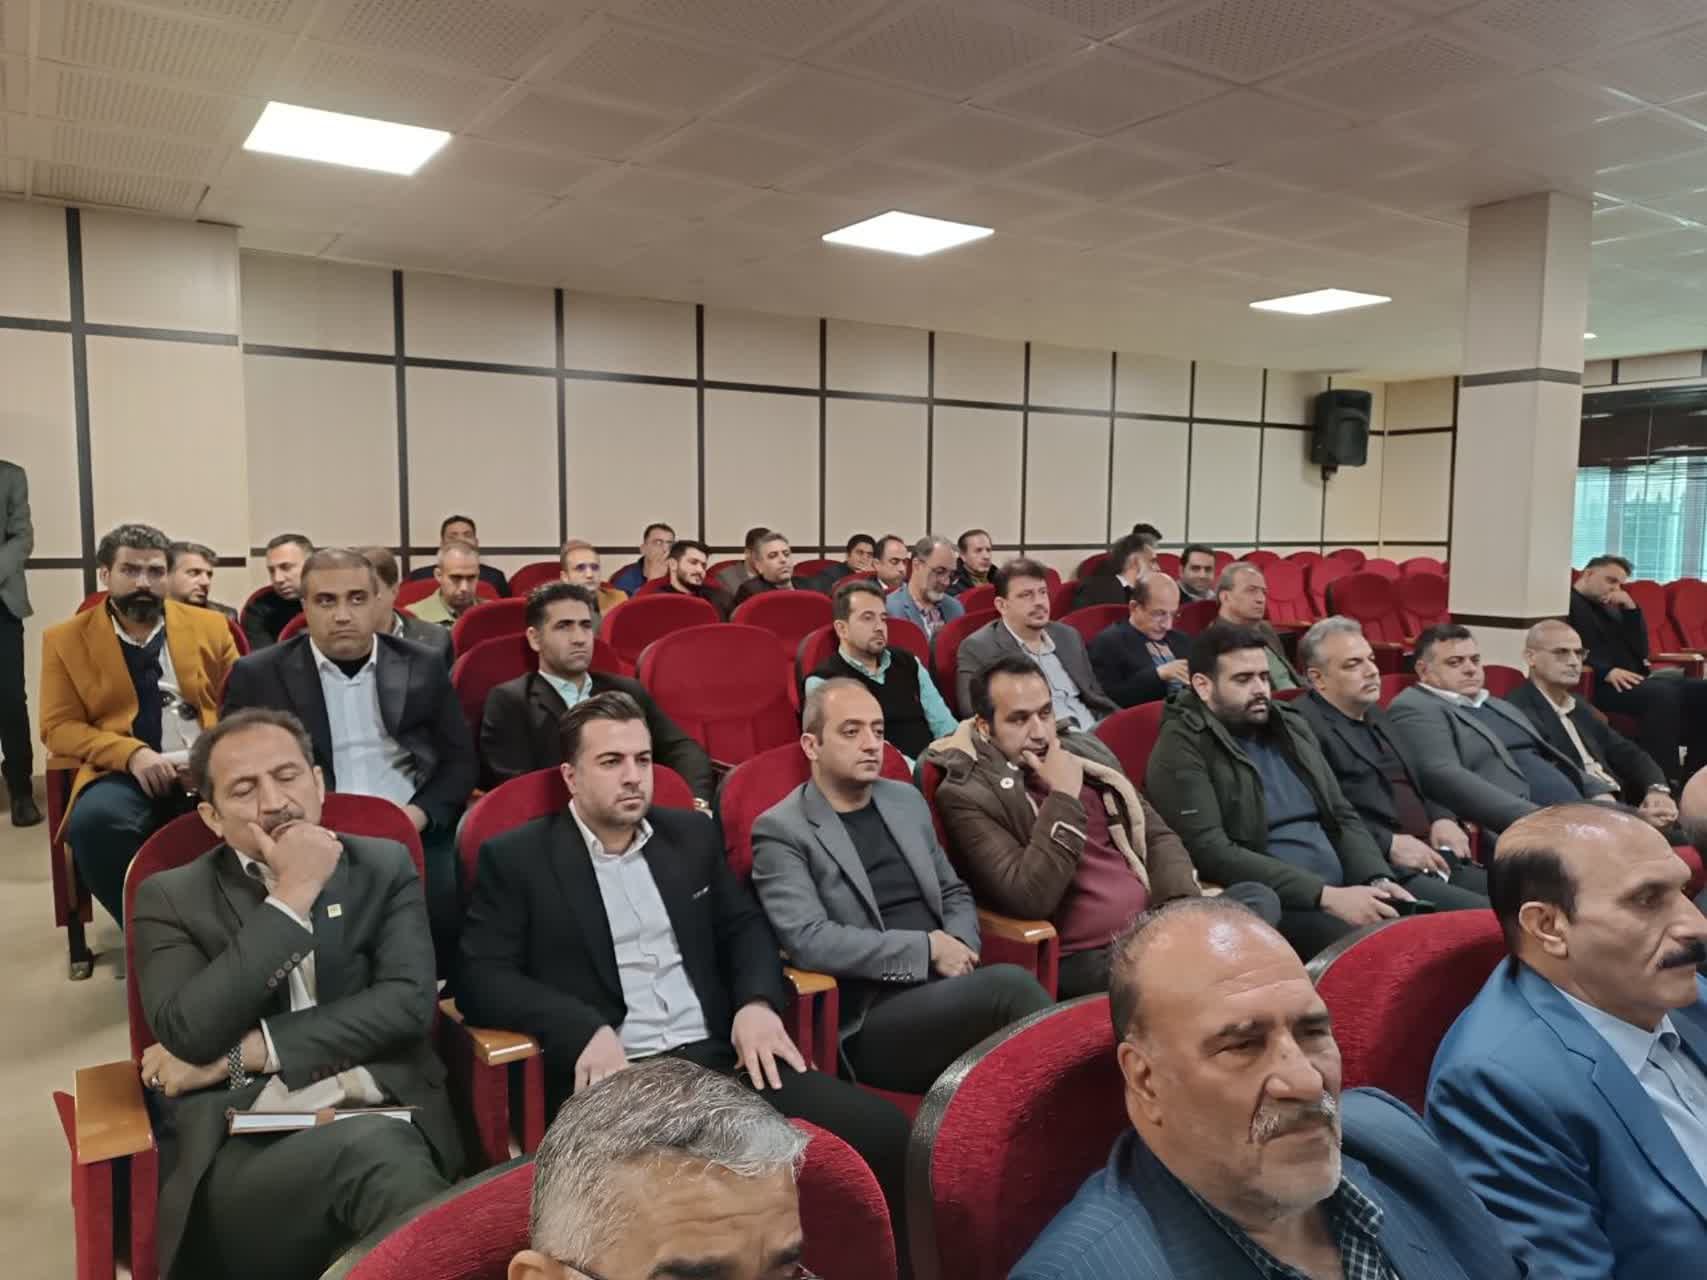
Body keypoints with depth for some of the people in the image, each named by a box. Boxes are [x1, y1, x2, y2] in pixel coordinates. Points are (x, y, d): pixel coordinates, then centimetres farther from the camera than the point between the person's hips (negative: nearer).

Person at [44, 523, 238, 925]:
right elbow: (59, 728, 6)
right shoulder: (65, 639, 11)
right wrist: (131, 754, -13)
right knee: (94, 821, -35)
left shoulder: (209, 626, 15)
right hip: (122, 774, 0)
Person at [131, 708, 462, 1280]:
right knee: (366, 1151, -34)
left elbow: (408, 1003, -3)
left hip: (380, 1114, 2)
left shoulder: (384, 866, 11)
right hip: (235, 1142, -1)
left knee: (379, 1146, -35)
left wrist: (243, 1054, -6)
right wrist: (291, 897, -10)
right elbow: (188, 1036, -7)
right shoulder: (170, 897, 9)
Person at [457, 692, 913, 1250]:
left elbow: (746, 927, 20)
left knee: (882, 1128, -16)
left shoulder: (691, 835, 17)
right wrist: (585, 1030, -19)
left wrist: (757, 1002, -3)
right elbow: (480, 977, -4)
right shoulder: (515, 858, 3)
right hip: (617, 1075, -4)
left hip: (721, 1053, 4)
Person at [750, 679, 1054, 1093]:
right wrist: (927, 949, -14)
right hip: (870, 1021, -5)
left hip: (945, 987, 6)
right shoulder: (780, 831, -3)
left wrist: (958, 947, 0)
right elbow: (808, 940, -15)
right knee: (1009, 984, -29)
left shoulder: (906, 799, 16)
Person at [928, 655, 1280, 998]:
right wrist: (1064, 796, -18)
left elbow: (1157, 835, 15)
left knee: (1258, 898, -15)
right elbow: (1030, 900, -21)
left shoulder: (1087, 750, 13)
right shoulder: (966, 795, -10)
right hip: (1085, 957, -7)